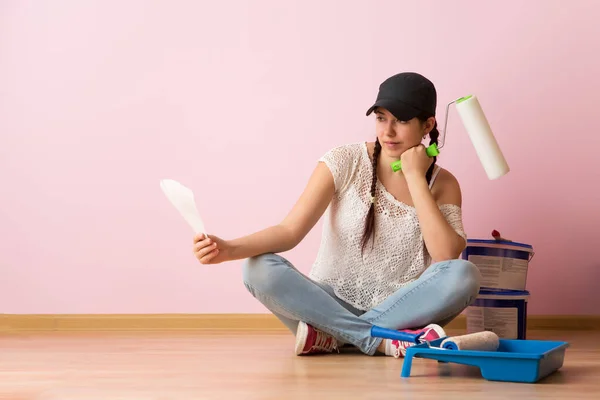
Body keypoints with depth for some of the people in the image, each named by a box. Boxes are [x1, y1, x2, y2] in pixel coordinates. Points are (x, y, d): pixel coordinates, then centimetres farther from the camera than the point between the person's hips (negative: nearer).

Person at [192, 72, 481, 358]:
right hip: (330, 305, -1)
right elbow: (290, 230, -12)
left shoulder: (442, 184, 1)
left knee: (464, 275, -29)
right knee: (260, 269, -27)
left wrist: (416, 179, -14)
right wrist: (230, 249, -30)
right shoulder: (344, 163, -4)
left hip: (401, 311, 1)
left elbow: (447, 256, -16)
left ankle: (329, 336, -24)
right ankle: (388, 342, -29)